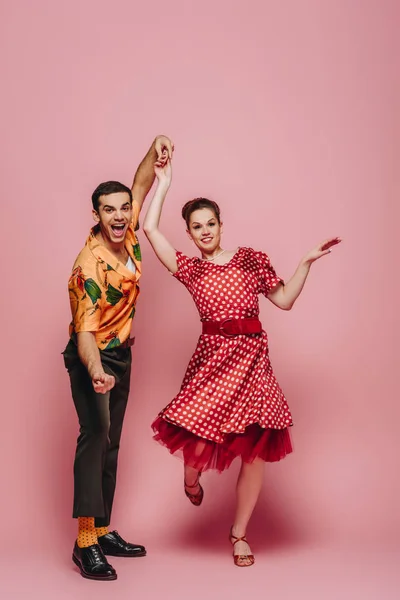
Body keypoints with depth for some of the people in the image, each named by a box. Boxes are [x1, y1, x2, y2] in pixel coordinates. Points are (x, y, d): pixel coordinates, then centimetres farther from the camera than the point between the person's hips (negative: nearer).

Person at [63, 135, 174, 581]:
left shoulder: (128, 235, -6)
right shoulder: (90, 266, -27)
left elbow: (140, 185, 9)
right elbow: (86, 331, -34)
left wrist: (155, 149, -8)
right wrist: (96, 372, -52)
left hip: (121, 353, 8)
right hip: (92, 359, -8)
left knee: (111, 443, 10)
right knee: (95, 434, -22)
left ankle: (103, 531, 17)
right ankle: (85, 541, -23)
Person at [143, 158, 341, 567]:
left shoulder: (252, 259, 10)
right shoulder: (189, 269, 9)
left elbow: (284, 300, 12)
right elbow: (150, 228, 4)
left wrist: (306, 262, 5)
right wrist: (164, 181, 11)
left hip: (252, 358, 1)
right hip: (212, 358, -1)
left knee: (256, 452, 0)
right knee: (200, 440, -15)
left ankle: (239, 533, 19)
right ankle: (191, 476, 26)